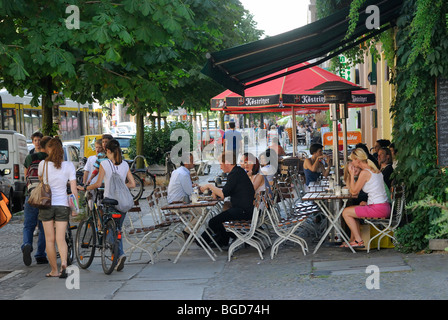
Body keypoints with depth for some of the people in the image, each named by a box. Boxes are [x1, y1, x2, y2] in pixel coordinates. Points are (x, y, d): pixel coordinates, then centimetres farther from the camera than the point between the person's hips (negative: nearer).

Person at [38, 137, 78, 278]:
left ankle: (54, 270, 11)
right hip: (62, 204, 1)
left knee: (50, 240, 7)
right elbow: (73, 188, -4)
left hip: (46, 204, -1)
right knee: (60, 238, 2)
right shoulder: (69, 165, -3)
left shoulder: (43, 164, -4)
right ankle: (64, 263, -23)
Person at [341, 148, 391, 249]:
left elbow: (354, 191, -7)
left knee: (346, 212, 0)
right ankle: (353, 239, 29)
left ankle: (359, 241, 4)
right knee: (353, 210, 26)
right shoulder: (375, 169, 14)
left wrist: (352, 174, -2)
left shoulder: (364, 172, -15)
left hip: (378, 209, -10)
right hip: (385, 207, 10)